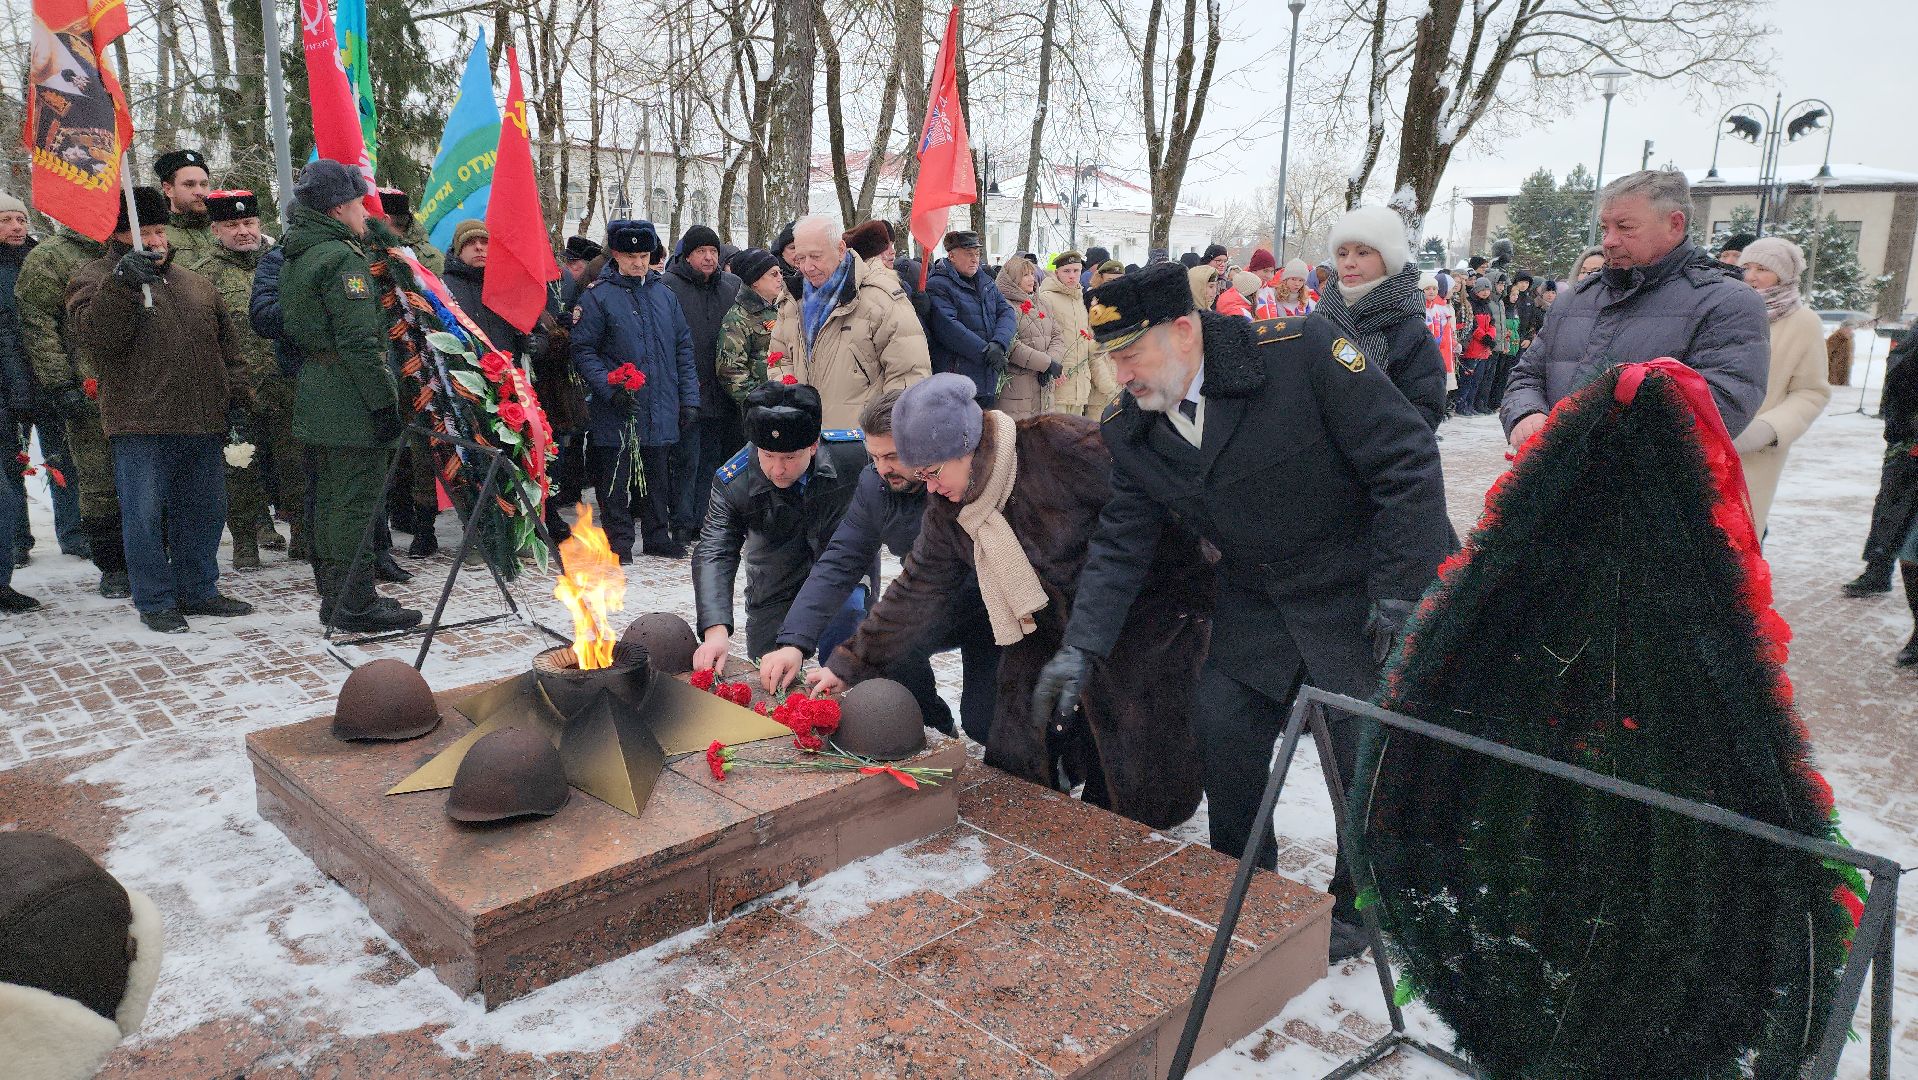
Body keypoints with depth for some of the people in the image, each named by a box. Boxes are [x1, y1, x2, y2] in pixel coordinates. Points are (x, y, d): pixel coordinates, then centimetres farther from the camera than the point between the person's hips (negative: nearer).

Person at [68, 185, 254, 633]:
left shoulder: (194, 283, 18)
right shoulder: (96, 278, 2)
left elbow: (226, 341, 22)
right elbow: (94, 335, -16)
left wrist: (235, 391, 13)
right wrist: (122, 284, -28)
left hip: (202, 421, 5)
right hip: (140, 424, -5)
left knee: (204, 509, 11)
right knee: (145, 514, -2)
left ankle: (199, 591, 24)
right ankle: (155, 602, 9)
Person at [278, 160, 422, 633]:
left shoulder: (293, 261, 17)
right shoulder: (343, 258, -14)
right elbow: (359, 342, -21)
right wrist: (385, 402, -19)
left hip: (314, 401, 10)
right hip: (352, 404, -10)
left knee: (329, 501, 15)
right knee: (356, 502, -5)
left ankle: (334, 596, 23)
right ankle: (356, 603, 0)